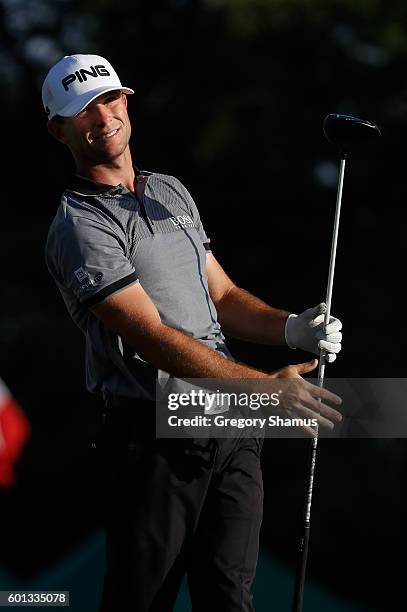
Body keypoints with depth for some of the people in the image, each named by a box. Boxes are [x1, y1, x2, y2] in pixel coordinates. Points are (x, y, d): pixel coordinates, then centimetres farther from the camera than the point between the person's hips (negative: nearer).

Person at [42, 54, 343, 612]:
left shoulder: (172, 191, 19)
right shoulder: (79, 226, -8)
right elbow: (154, 339, -17)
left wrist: (293, 327, 1)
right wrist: (267, 386, -22)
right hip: (157, 436, -7)